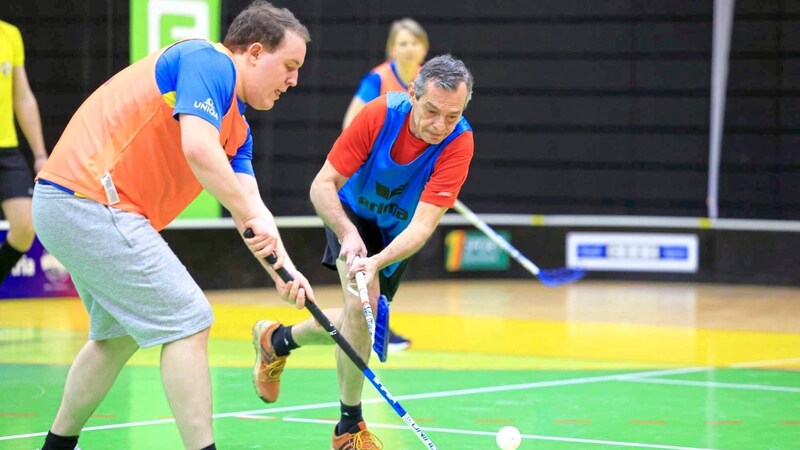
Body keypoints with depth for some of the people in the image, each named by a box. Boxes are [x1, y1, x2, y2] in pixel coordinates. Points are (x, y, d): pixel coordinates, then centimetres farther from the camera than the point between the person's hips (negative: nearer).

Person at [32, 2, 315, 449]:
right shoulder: (209, 61, -9)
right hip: (91, 201, -11)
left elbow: (248, 204, 9)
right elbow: (198, 148, -25)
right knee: (188, 321, -9)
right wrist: (252, 215, -21)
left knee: (120, 333, 25)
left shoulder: (237, 126, 19)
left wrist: (283, 268, -6)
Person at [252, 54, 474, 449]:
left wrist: (377, 262, -56)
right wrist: (347, 233, -46)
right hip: (353, 216, -3)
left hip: (397, 234, 3)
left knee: (356, 327, 9)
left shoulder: (458, 143, -33)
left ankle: (277, 340, 38)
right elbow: (323, 185, -28)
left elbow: (423, 224, -39)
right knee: (362, 303, -24)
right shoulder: (379, 114, -32)